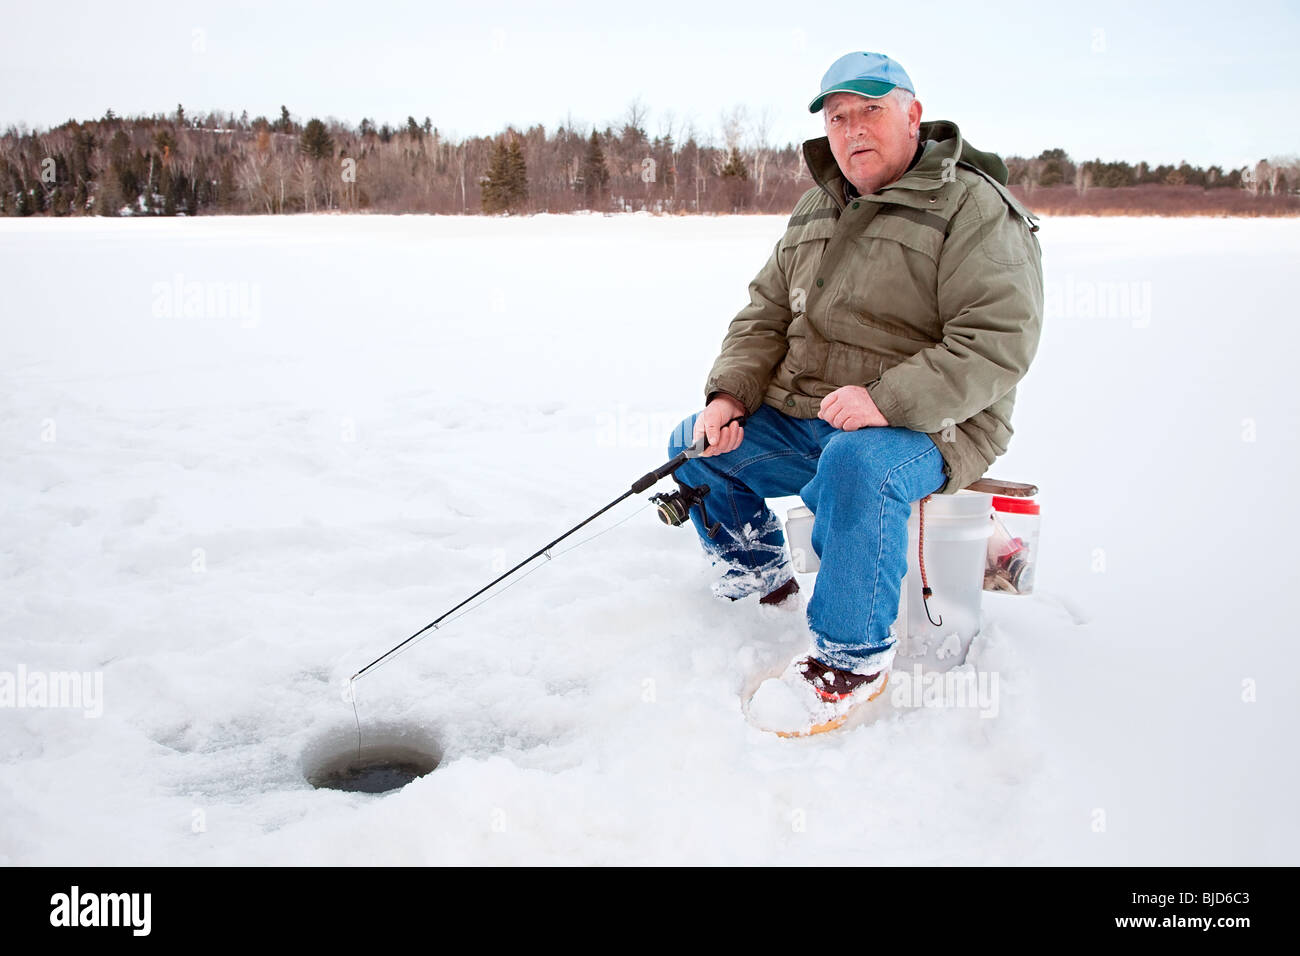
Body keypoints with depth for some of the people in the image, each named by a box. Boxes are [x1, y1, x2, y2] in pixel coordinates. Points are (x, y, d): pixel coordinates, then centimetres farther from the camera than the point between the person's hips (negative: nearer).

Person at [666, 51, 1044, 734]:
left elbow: (999, 342, -21)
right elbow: (766, 314, 16)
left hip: (925, 429, -8)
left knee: (856, 462, -39)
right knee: (693, 446, 3)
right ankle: (760, 575, 27)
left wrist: (887, 400, -32)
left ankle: (853, 656, -20)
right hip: (798, 419, 8)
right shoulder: (817, 209, 14)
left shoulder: (974, 209, -10)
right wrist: (730, 394, -3)